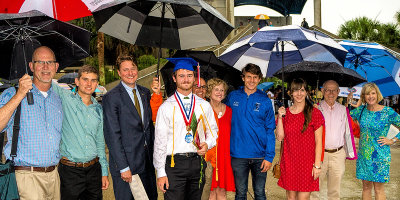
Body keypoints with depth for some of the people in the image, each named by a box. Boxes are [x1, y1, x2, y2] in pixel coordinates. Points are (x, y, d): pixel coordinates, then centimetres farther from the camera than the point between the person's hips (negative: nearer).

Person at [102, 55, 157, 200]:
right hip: (126, 161, -6)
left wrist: (154, 152, 8)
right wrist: (123, 167, -17)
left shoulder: (145, 93, 8)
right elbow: (112, 136, -14)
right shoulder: (111, 98, -11)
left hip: (147, 160, 6)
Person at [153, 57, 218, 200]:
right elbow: (160, 141, -3)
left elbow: (212, 130, 18)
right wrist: (161, 173, -6)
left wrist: (207, 144, -5)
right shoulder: (166, 107, -2)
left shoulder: (204, 105, 8)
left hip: (197, 162, 3)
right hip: (174, 164, -3)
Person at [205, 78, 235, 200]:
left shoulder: (228, 111, 9)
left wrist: (231, 152, 6)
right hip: (208, 155, -3)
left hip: (225, 155, 3)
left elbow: (231, 134, 13)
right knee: (211, 190, 2)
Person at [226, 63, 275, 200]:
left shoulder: (265, 101, 0)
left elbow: (270, 130, 0)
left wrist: (269, 156, -8)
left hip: (260, 156, 0)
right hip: (238, 155, 0)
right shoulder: (233, 97, 2)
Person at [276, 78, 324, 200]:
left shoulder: (314, 113, -4)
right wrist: (280, 117, -7)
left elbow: (318, 142, -5)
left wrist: (317, 165, -10)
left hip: (307, 162, -3)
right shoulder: (285, 112, 8)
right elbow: (280, 137, 3)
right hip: (288, 162, 3)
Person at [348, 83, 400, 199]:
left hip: (380, 155, -4)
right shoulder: (361, 110, 4)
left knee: (378, 189, 3)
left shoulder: (388, 112, -8)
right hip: (363, 154, 4)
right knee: (366, 186, 12)